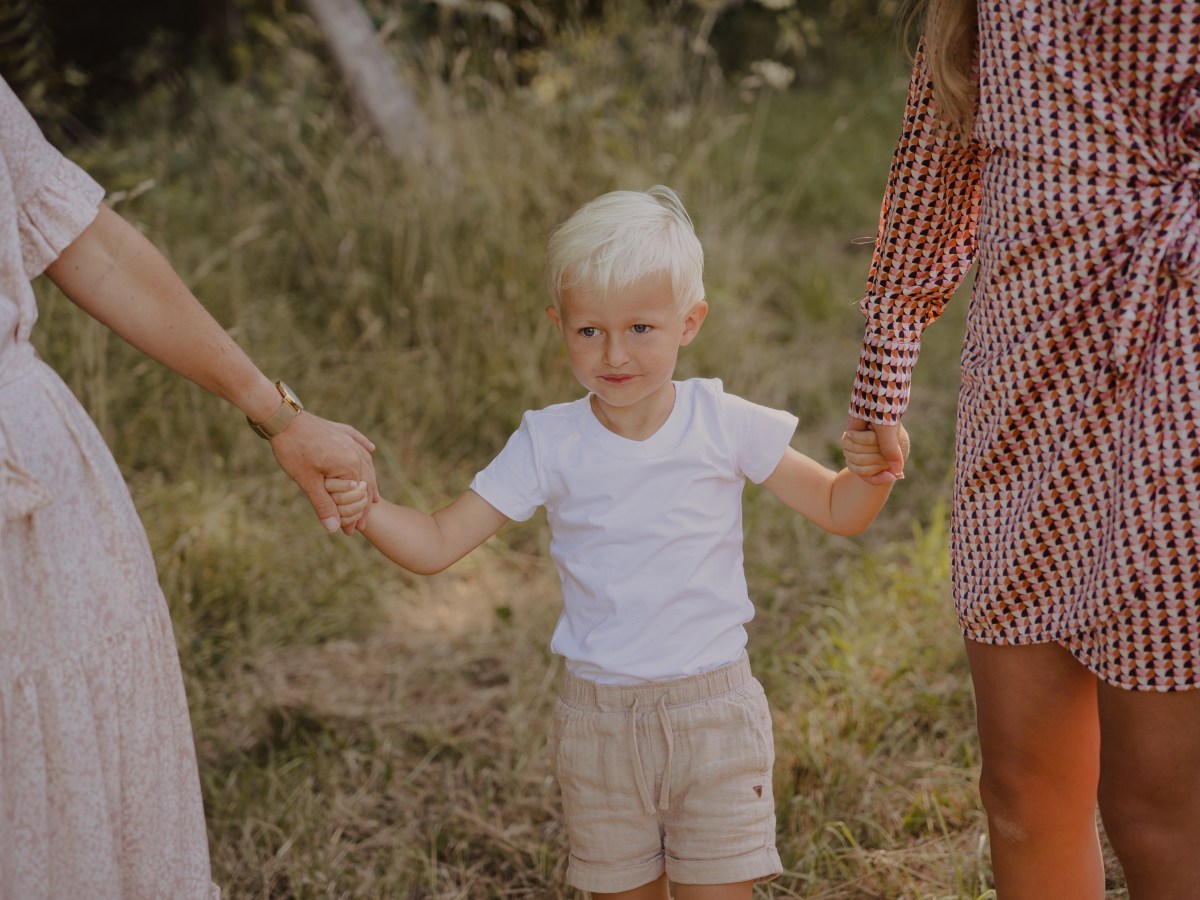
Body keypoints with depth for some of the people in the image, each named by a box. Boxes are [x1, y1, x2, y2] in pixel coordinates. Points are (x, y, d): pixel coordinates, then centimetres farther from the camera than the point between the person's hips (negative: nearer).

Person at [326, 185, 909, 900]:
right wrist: (365, 508, -24)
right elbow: (436, 545, -5)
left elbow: (837, 511, 1)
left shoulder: (724, 424, -7)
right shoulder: (549, 444, -6)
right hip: (599, 720, 1)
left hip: (714, 712, -1)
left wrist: (871, 471, -21)